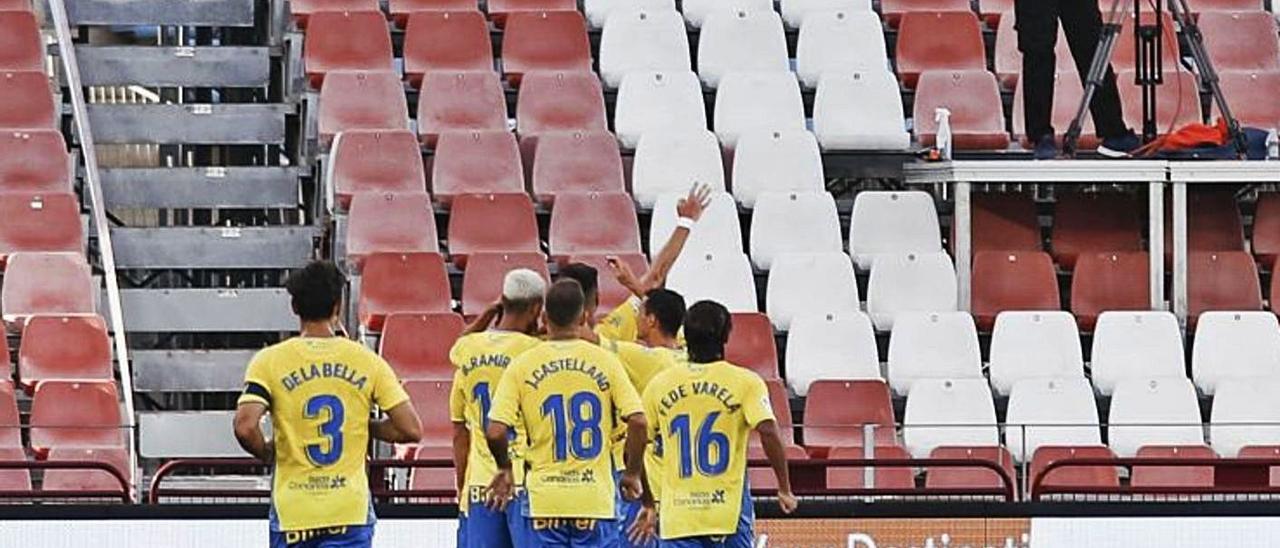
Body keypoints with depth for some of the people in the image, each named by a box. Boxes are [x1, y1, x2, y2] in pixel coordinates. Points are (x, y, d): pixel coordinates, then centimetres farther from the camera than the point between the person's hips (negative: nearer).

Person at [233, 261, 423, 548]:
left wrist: (267, 453, 7)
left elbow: (245, 427, -15)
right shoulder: (367, 362, 1)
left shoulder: (270, 362, -2)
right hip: (351, 510, 0)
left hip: (292, 512, 0)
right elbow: (411, 430, -2)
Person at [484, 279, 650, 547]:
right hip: (596, 498, 0)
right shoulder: (605, 361, -1)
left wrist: (504, 468, 12)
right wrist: (632, 474, 7)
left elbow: (495, 431, -8)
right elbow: (638, 422, -8)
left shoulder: (522, 366, -1)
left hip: (543, 499, 0)